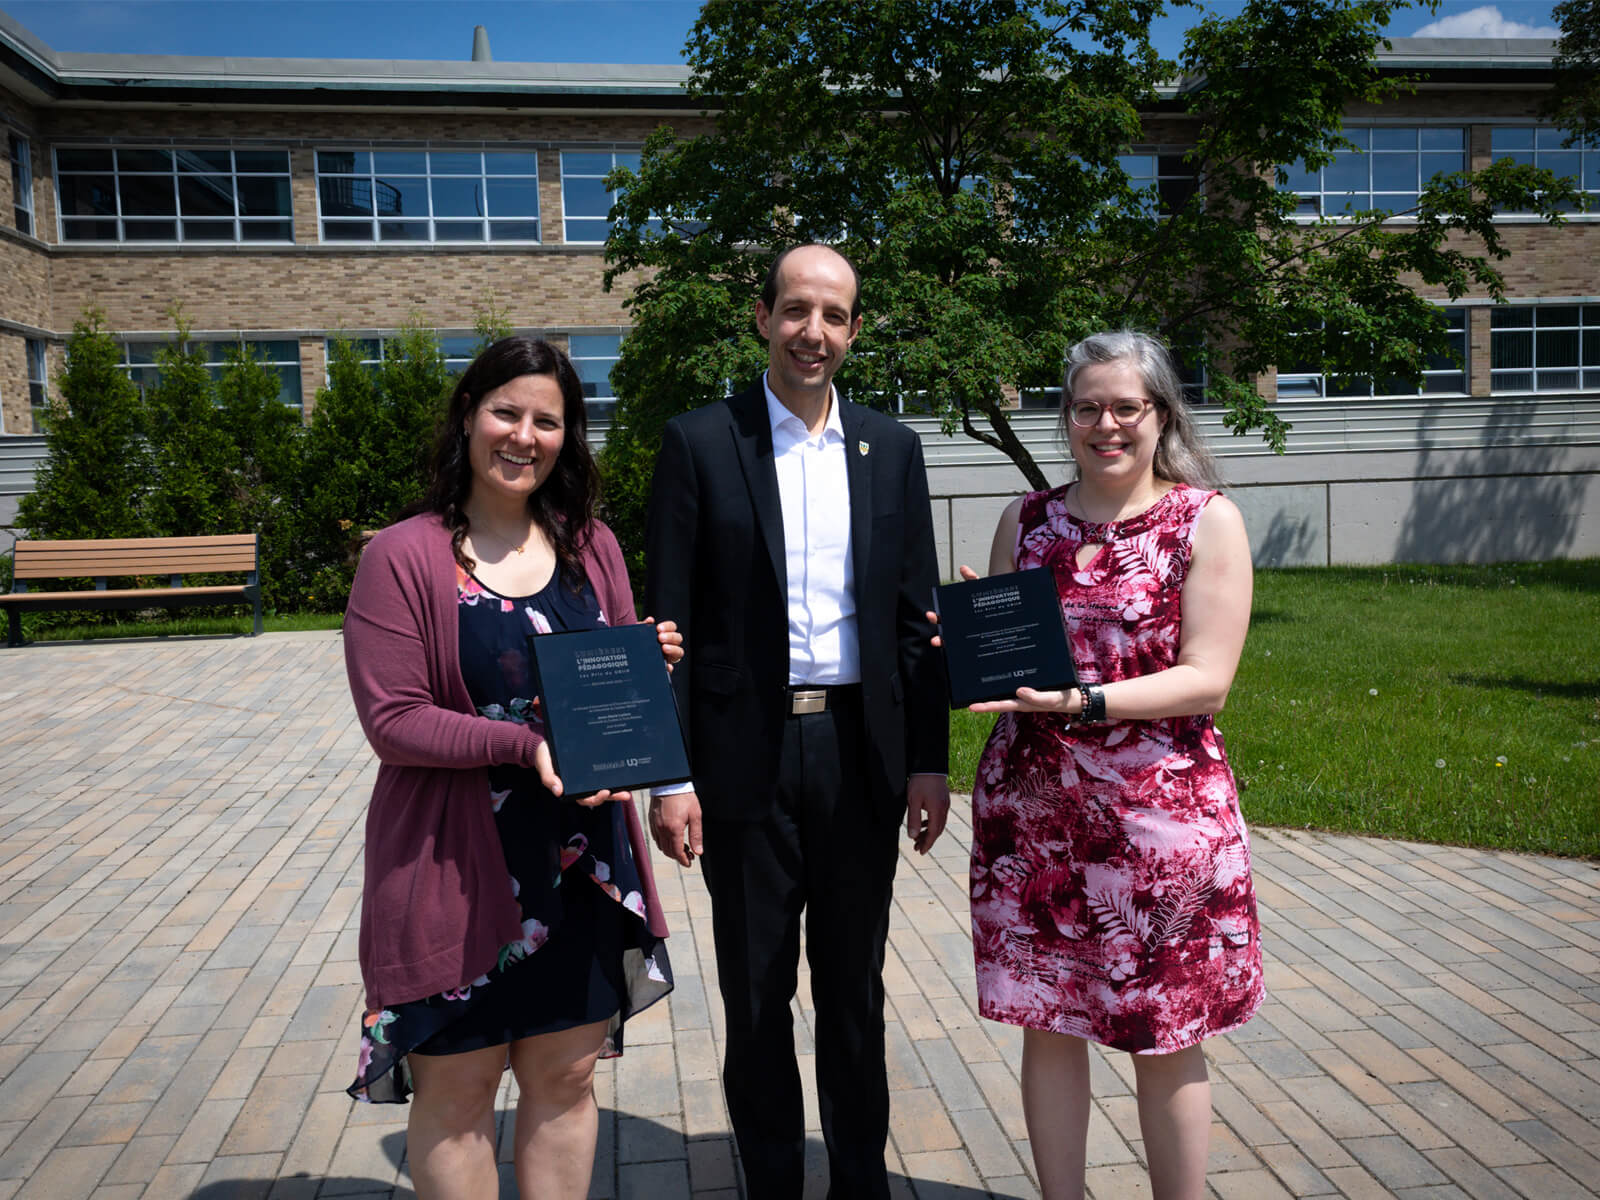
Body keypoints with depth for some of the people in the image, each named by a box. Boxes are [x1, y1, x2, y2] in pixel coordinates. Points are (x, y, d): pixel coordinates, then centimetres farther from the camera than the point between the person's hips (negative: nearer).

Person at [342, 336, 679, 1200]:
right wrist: (526, 744, -24)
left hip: (581, 860, 5)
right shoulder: (403, 558, -9)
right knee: (457, 1089, 11)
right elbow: (393, 722, -13)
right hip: (459, 866, -4)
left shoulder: (590, 547, 7)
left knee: (565, 1076, 16)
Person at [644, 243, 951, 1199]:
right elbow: (669, 622, -4)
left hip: (863, 752, 2)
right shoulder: (701, 442, -2)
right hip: (747, 754, -2)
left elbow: (918, 617, 7)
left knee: (855, 987, 16)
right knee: (756, 995, 12)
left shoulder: (891, 447, 6)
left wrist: (929, 760, 2)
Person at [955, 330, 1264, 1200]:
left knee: (1167, 1036, 9)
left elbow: (1206, 678, -9)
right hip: (1032, 811, 3)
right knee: (1046, 1025, 11)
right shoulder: (1025, 522, 8)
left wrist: (1081, 700, -21)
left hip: (1161, 814, -3)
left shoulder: (1207, 520, -2)